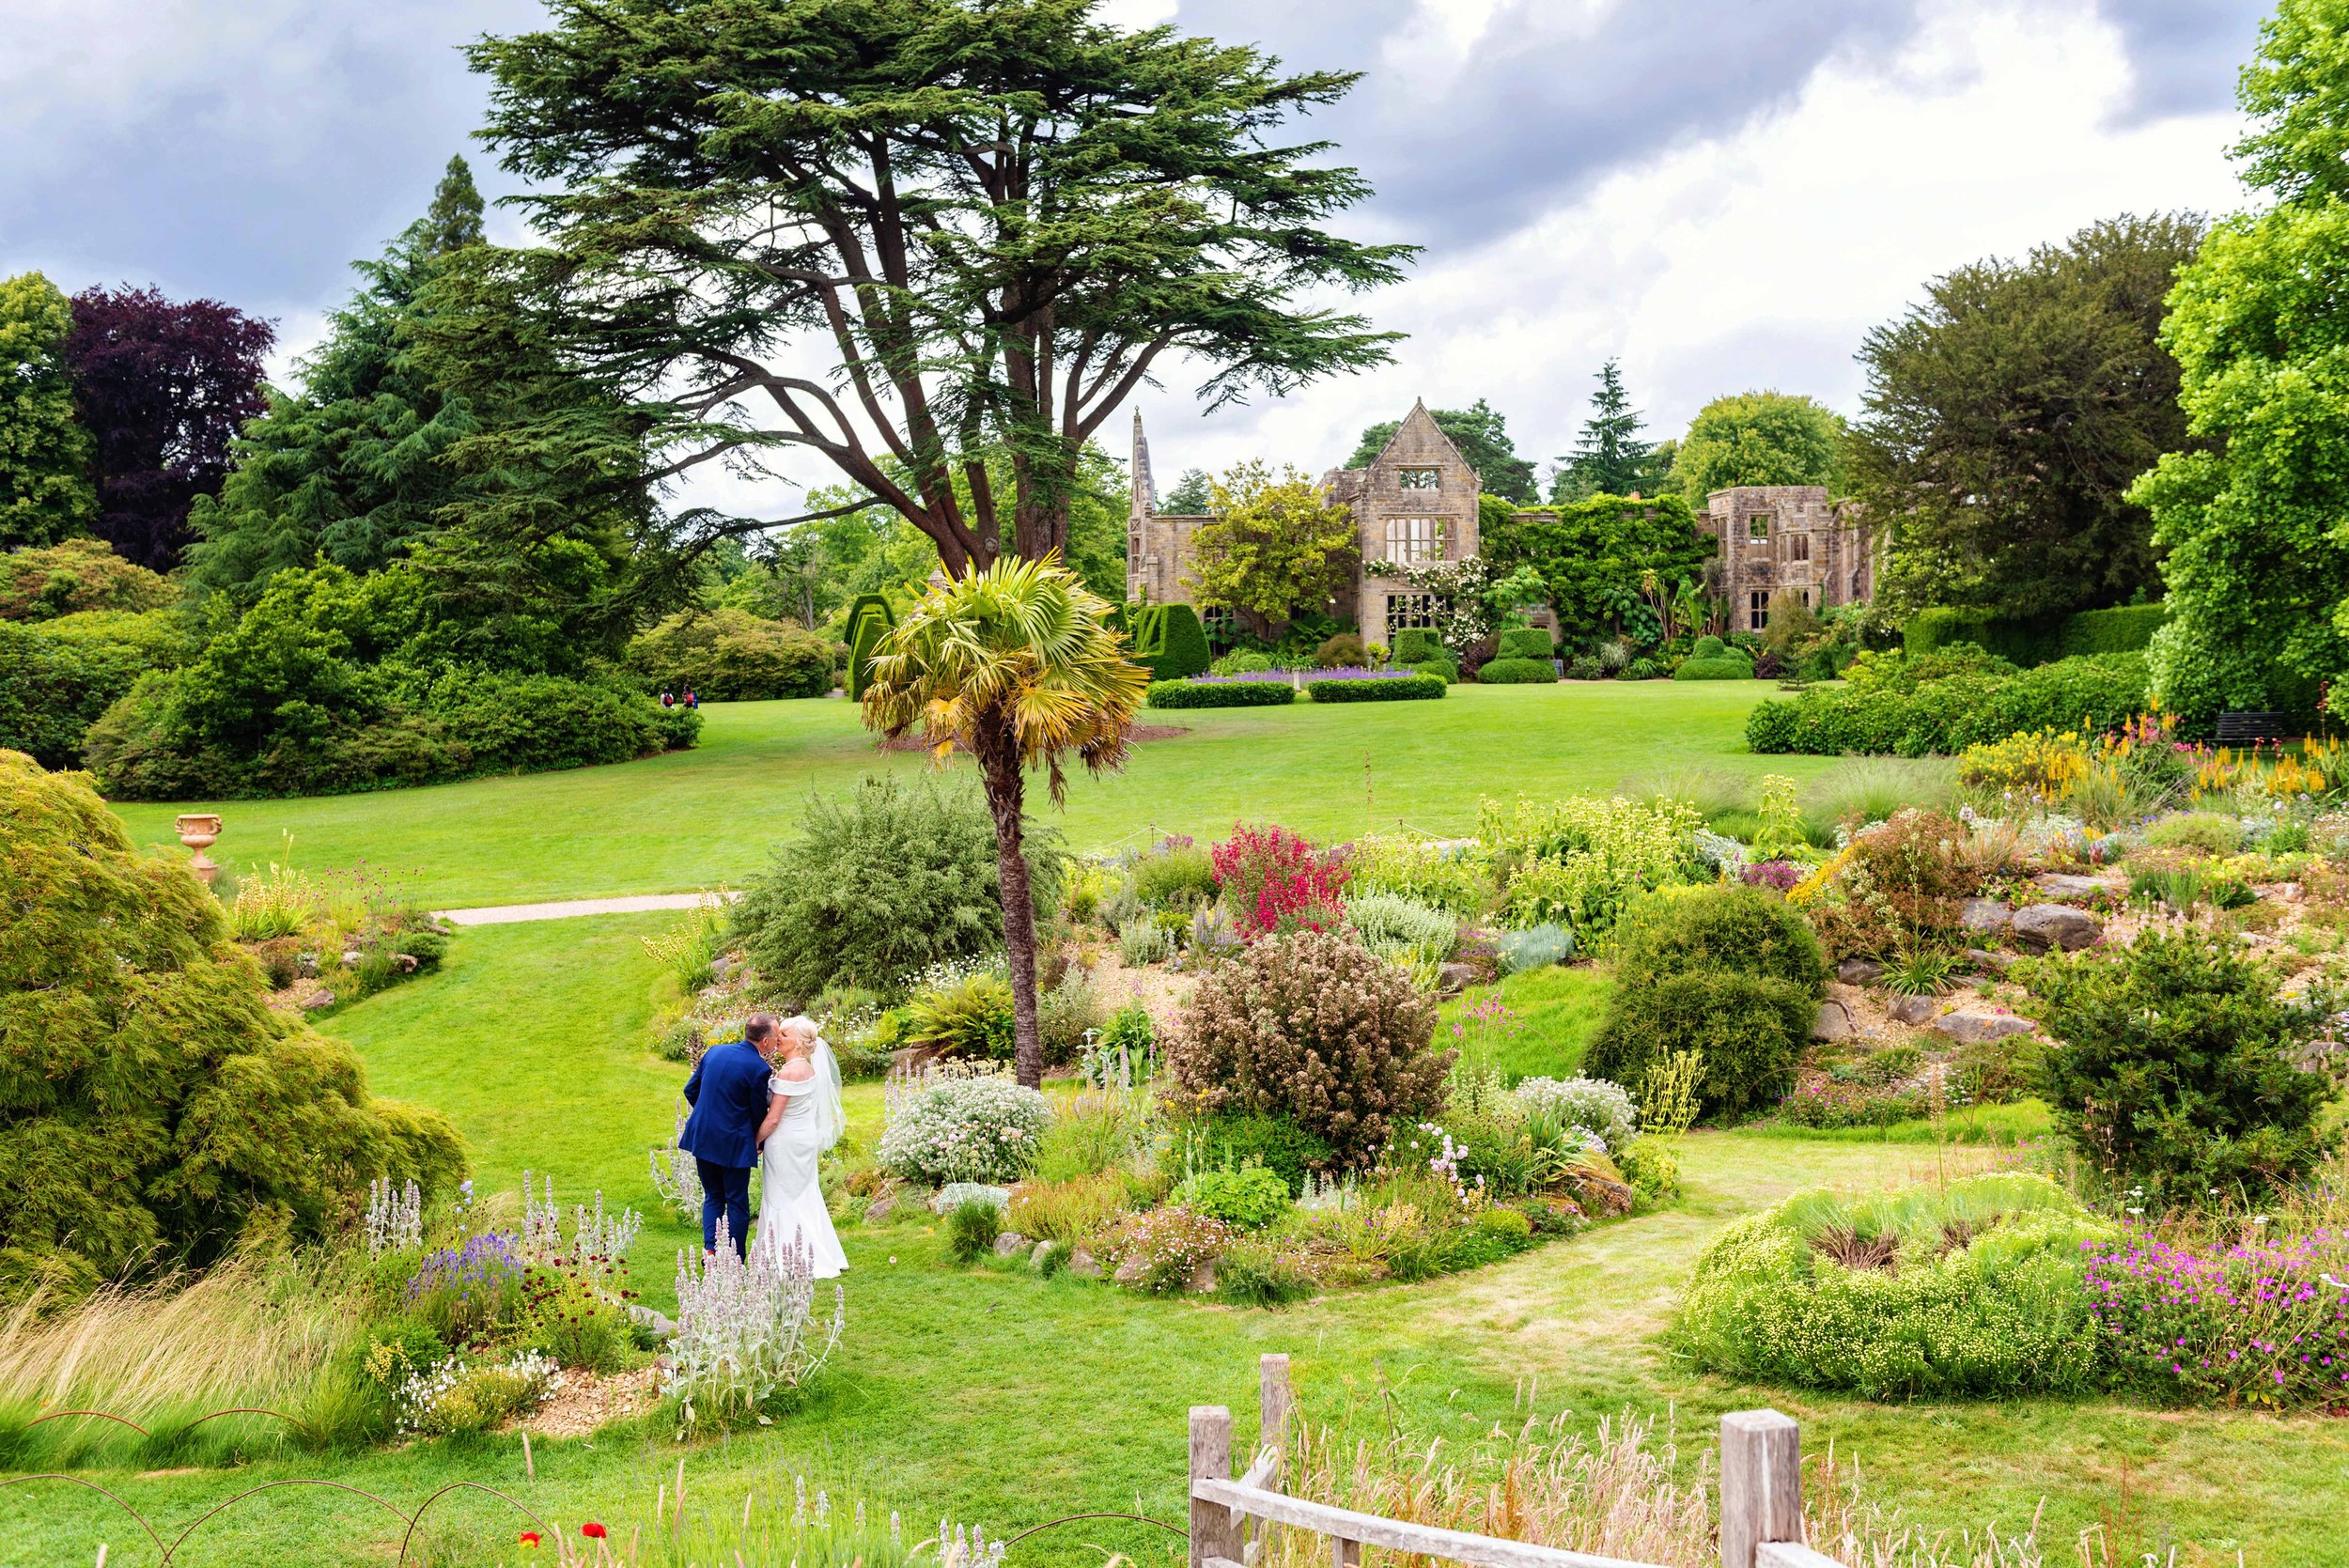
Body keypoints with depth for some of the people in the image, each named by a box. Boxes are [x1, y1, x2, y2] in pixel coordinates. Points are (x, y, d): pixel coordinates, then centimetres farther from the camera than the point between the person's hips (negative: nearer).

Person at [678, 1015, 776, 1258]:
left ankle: (710, 1248, 5)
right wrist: (759, 1142, 13)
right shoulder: (760, 1069, -16)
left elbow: (690, 1090, 9)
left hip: (701, 1136, 5)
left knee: (712, 1196, 19)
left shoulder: (714, 1051, 2)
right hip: (733, 1143, -5)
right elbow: (758, 1112, -5)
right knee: (737, 1202, 8)